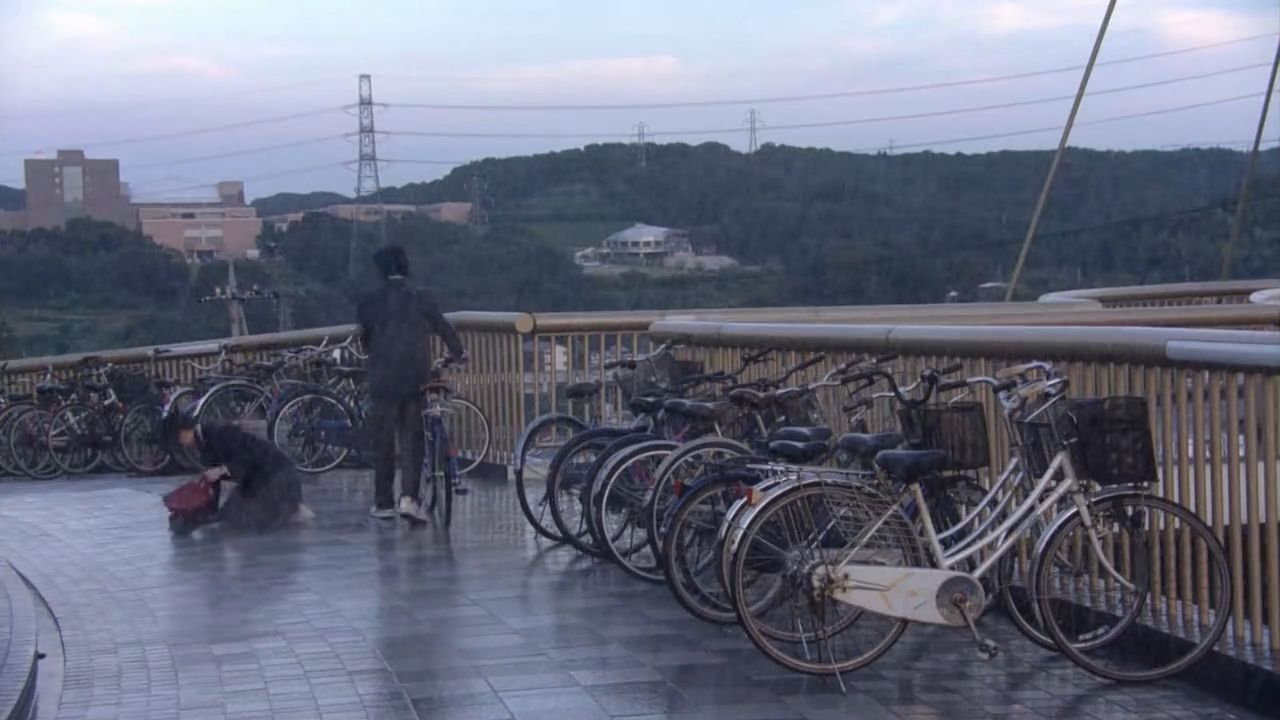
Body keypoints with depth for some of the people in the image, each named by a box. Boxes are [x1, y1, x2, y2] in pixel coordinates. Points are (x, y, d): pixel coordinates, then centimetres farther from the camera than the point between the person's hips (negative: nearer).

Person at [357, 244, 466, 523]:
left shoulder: (369, 303, -2)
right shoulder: (421, 299, 0)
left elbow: (365, 338, 8)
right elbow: (444, 328, 10)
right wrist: (459, 353, 29)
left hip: (382, 381, 0)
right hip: (414, 381, 0)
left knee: (383, 442, 8)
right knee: (412, 440, 6)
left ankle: (384, 503, 12)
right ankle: (409, 497, -9)